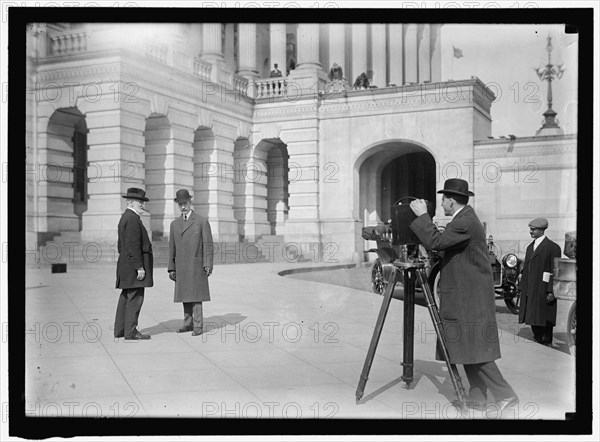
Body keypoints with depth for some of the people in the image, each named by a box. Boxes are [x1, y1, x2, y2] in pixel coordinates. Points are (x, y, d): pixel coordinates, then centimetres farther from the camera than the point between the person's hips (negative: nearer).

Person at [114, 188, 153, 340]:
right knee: (135, 297, -8)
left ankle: (120, 330, 17)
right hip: (134, 264, -11)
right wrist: (140, 267, -21)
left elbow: (121, 245, 23)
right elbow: (133, 245, -21)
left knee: (126, 297, 13)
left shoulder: (125, 218, 19)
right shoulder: (132, 219, -15)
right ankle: (131, 331, -6)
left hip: (125, 264, 11)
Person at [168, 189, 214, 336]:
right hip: (181, 267, 5)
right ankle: (188, 324, 17)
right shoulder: (175, 224, 9)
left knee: (196, 296, -6)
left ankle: (198, 326, 0)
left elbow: (208, 245, -8)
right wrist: (171, 268, 5)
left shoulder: (202, 221, -4)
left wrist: (208, 265, -16)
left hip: (197, 266, -5)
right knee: (185, 296, 8)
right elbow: (172, 247, 10)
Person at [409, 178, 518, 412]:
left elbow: (435, 242, -24)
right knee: (467, 349, 13)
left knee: (474, 349, -5)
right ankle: (476, 398, 20)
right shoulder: (465, 218, 14)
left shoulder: (465, 223, -19)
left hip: (471, 298, -10)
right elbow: (443, 242, 19)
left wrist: (422, 216, -14)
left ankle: (505, 394, 2)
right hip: (466, 296, 10)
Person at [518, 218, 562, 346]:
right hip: (530, 292, 7)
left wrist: (551, 291, -17)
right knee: (534, 320, 12)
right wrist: (522, 288, 12)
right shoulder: (530, 247, 15)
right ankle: (537, 341, 24)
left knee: (545, 320, 1)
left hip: (543, 291, -7)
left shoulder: (552, 247, -8)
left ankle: (547, 344, 12)